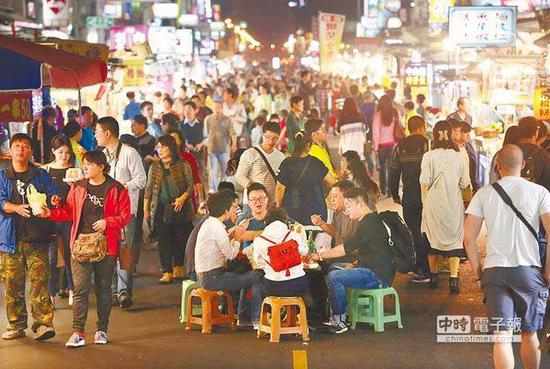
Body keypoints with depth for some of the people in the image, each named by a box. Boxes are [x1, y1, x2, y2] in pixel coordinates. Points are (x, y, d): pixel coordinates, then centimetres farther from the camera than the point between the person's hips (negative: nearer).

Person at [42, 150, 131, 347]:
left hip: (106, 245, -2)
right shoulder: (78, 187, 8)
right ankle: (78, 333, -3)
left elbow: (125, 216, -3)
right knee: (80, 289, -5)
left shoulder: (116, 189, -2)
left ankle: (101, 330, 19)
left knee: (103, 289, 8)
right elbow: (69, 211, 11)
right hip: (81, 243, 2)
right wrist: (50, 213, -4)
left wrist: (107, 222, -18)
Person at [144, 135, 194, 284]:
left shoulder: (182, 165, 0)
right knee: (163, 241, -1)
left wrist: (183, 197, -15)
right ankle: (167, 272, 3)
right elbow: (149, 188, 12)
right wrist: (145, 208, 8)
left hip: (180, 209, -2)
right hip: (161, 209, 2)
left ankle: (178, 267, 18)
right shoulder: (154, 167, 9)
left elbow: (190, 185, 2)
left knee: (181, 239, 1)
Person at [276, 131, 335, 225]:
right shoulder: (316, 163, 0)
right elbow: (332, 183, 8)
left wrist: (278, 207, 9)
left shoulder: (286, 163, -6)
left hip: (291, 212, -1)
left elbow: (280, 188, -4)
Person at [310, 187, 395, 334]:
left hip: (378, 276, -11)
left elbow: (347, 248, -20)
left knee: (334, 277, -20)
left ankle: (339, 321, -10)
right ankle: (342, 315, 17)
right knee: (335, 270, 20)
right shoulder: (370, 220, 17)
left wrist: (320, 256, -14)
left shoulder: (369, 223, -17)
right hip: (373, 270, 11)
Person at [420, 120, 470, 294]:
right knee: (454, 239, 6)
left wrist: (425, 201, 5)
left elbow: (425, 182, -10)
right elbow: (464, 183, 0)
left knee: (433, 239, 15)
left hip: (433, 203, 0)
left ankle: (433, 276, 25)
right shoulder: (459, 157, -5)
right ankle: (453, 279, -3)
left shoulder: (428, 156, -7)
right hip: (454, 203, 0)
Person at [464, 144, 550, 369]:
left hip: (494, 271, 0)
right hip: (529, 270, 0)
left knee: (501, 336, -2)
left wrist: (478, 274, 10)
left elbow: (469, 238, 0)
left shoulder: (484, 194, 4)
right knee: (529, 334, 16)